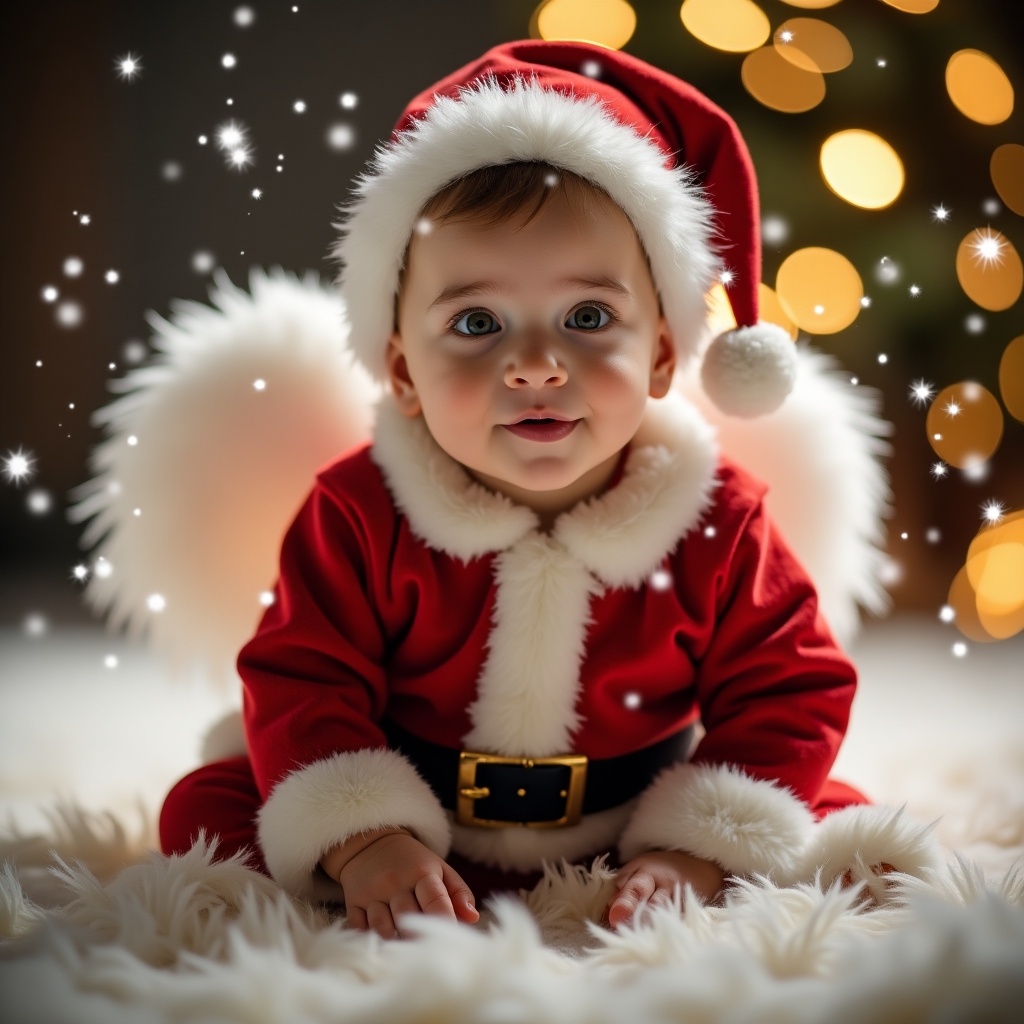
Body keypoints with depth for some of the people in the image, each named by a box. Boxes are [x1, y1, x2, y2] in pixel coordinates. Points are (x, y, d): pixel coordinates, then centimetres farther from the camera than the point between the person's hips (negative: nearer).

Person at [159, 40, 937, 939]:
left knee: (851, 843, -14)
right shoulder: (359, 517, -16)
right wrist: (361, 843, -28)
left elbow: (789, 697, -8)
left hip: (633, 831, 0)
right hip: (417, 826, 0)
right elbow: (301, 686, -14)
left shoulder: (717, 522, -14)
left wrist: (701, 851, -20)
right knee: (204, 810, -16)